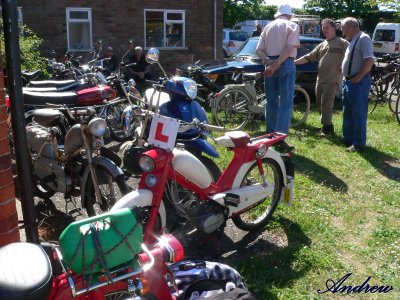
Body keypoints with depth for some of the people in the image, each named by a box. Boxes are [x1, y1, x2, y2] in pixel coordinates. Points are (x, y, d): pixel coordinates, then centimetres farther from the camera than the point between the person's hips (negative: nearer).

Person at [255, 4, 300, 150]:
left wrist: (269, 62, -7)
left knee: (271, 101, 12)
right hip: (285, 65, -5)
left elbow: (259, 50, 6)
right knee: (286, 102, -6)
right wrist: (276, 64, -16)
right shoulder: (292, 25, 2)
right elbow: (290, 48, -13)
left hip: (269, 65, 5)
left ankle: (271, 135, 15)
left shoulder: (268, 27, 17)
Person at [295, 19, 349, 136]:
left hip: (332, 79, -7)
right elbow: (308, 57, 18)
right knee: (320, 104, 9)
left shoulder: (342, 43, 1)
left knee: (326, 103, -13)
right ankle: (328, 126, 22)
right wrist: (293, 62, 9)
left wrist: (344, 66, -18)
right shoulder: (322, 45, 20)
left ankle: (326, 127, -4)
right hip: (320, 79, 7)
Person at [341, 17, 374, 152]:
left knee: (358, 114, -4)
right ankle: (348, 139, 27)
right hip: (349, 81, 10)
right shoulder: (353, 40, 17)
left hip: (358, 82, -10)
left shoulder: (363, 38, -13)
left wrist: (358, 78, -21)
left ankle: (359, 144, 2)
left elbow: (370, 60, -22)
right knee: (347, 113, 16)